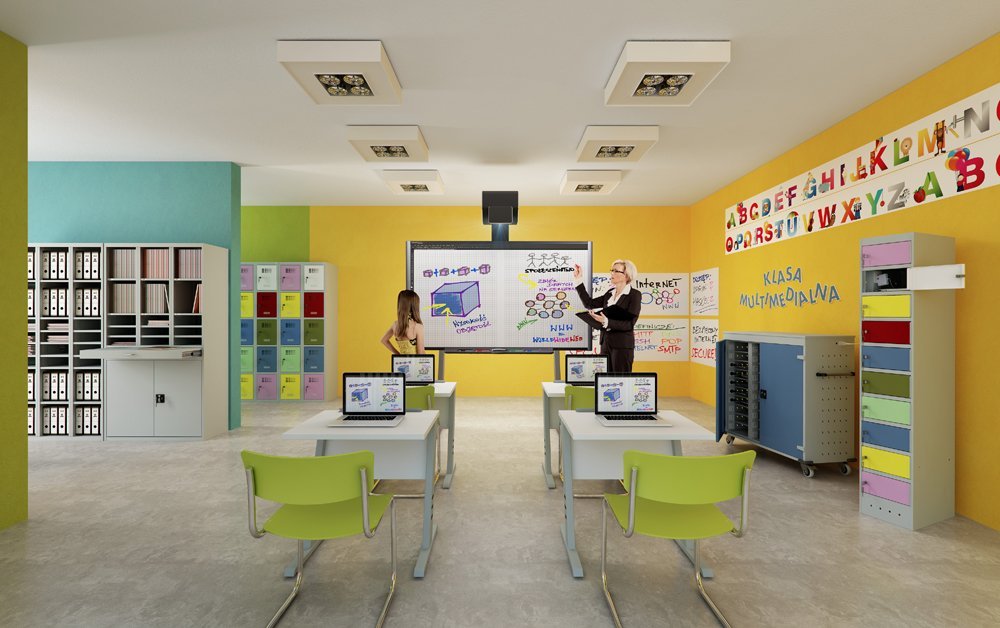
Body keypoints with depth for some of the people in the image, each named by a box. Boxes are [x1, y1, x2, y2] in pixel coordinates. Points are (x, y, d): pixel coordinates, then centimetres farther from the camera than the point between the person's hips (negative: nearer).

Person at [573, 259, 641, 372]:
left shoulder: (635, 294, -9)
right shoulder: (610, 293, 11)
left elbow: (630, 324, -15)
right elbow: (589, 303, 9)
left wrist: (606, 322, -27)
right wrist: (578, 281, 8)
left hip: (622, 345, -6)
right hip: (606, 343, 6)